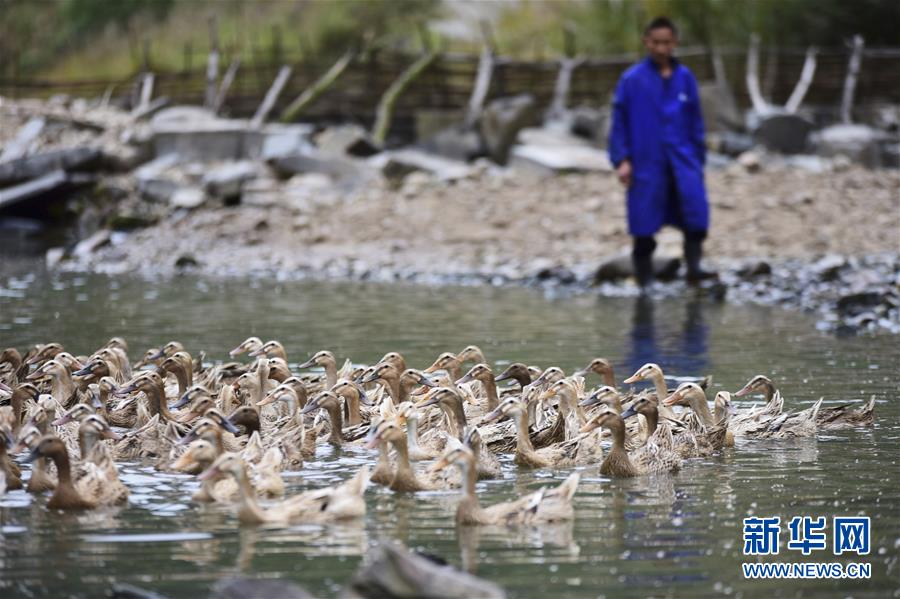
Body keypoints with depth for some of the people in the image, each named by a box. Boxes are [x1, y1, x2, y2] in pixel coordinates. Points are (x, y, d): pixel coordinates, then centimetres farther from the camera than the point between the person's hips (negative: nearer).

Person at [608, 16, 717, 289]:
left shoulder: (685, 78, 7)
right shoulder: (632, 79, -2)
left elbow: (695, 121, 14)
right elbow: (619, 121, 0)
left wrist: (698, 158, 13)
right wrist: (622, 160, -6)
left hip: (682, 159, 2)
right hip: (646, 162, -2)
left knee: (696, 212, -14)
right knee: (644, 225, 1)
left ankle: (694, 267, -7)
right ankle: (644, 277, 13)